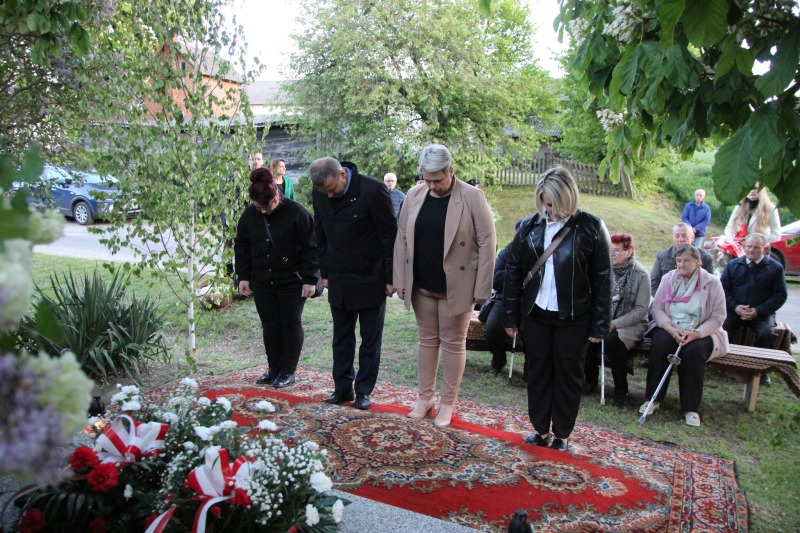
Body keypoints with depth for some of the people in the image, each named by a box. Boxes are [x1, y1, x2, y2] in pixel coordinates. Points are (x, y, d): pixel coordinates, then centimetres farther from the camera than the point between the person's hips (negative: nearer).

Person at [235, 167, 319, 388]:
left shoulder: (296, 213, -15)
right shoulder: (249, 215, -1)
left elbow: (311, 248, -12)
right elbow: (241, 246, 9)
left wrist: (310, 279, -14)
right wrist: (243, 276, 5)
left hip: (292, 281, -4)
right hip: (262, 281, 5)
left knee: (291, 324, 4)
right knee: (269, 325, 10)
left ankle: (288, 371, 16)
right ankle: (274, 368, 24)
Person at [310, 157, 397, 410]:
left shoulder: (373, 190, -18)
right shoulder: (319, 194, -2)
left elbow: (390, 236, -12)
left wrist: (391, 278, -10)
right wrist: (325, 273, 10)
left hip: (370, 280, -4)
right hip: (338, 280, 5)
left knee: (370, 339, 7)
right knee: (341, 337, 12)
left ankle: (364, 391, 19)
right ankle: (342, 388, 23)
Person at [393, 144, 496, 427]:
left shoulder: (472, 197, -11)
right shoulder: (414, 195, 2)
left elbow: (487, 242, -10)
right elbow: (402, 238, 7)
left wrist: (482, 288, -12)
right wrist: (400, 280, 3)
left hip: (456, 286, -4)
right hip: (421, 286, 4)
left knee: (453, 343, 8)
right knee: (427, 340, 15)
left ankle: (448, 404, 22)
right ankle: (424, 397, 29)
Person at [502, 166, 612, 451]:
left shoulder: (590, 228, -7)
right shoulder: (529, 227, 0)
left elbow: (602, 279, -5)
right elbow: (513, 272, 5)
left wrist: (600, 323, -7)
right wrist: (511, 316, 3)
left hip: (573, 318, -3)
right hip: (535, 314, 3)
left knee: (568, 375, 9)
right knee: (537, 372, 11)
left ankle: (561, 434, 23)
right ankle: (540, 429, 26)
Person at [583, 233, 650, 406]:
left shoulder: (641, 275, -8)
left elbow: (640, 310, -10)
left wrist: (615, 324, -19)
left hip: (631, 323, -3)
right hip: (604, 319, 4)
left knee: (613, 342, -32)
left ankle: (621, 389, -9)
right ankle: (591, 379, 0)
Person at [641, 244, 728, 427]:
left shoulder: (712, 282, -2)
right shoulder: (668, 278, 6)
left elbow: (718, 317, -5)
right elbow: (657, 307, 1)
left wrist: (696, 333, -22)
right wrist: (671, 328, -17)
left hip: (700, 333, -2)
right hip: (669, 329, 2)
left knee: (694, 351, -33)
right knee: (660, 344, -30)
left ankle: (691, 408, -20)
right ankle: (653, 399, -21)